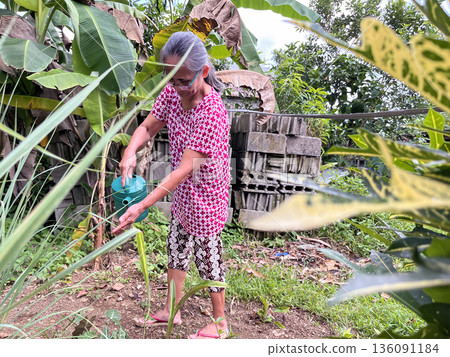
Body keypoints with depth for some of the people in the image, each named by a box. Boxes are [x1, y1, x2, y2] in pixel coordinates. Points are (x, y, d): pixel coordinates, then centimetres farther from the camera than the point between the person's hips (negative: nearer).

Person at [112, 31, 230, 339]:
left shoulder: (213, 112, -30)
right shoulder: (172, 93, -6)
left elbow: (185, 168, -33)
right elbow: (148, 127, 0)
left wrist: (142, 206, -35)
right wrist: (130, 153, -23)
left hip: (206, 197, -8)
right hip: (182, 193, 8)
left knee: (208, 259, 8)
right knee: (176, 250, 20)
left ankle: (219, 323, 34)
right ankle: (171, 311, 43)